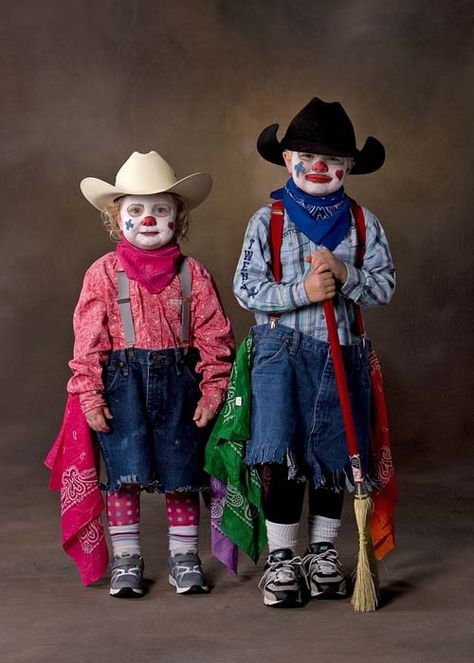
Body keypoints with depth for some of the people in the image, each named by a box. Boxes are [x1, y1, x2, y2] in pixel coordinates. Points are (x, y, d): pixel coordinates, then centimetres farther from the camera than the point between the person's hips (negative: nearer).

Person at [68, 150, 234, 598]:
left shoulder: (192, 274, 3)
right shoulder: (104, 273, -1)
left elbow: (213, 336, 3)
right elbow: (88, 339, -4)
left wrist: (212, 389, -2)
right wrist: (89, 393, -9)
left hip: (178, 380, 1)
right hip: (122, 380, -1)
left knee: (181, 471, 8)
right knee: (124, 472, 0)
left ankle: (184, 557, 22)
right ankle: (126, 559, 15)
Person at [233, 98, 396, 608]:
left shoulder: (364, 222, 6)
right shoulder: (267, 220, 1)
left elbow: (385, 286, 2)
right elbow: (246, 288, -5)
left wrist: (345, 275, -16)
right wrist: (303, 291, -17)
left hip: (342, 354, 2)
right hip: (282, 352, -2)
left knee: (333, 456, 9)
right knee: (280, 457, -7)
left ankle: (323, 551, 26)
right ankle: (281, 557, 8)